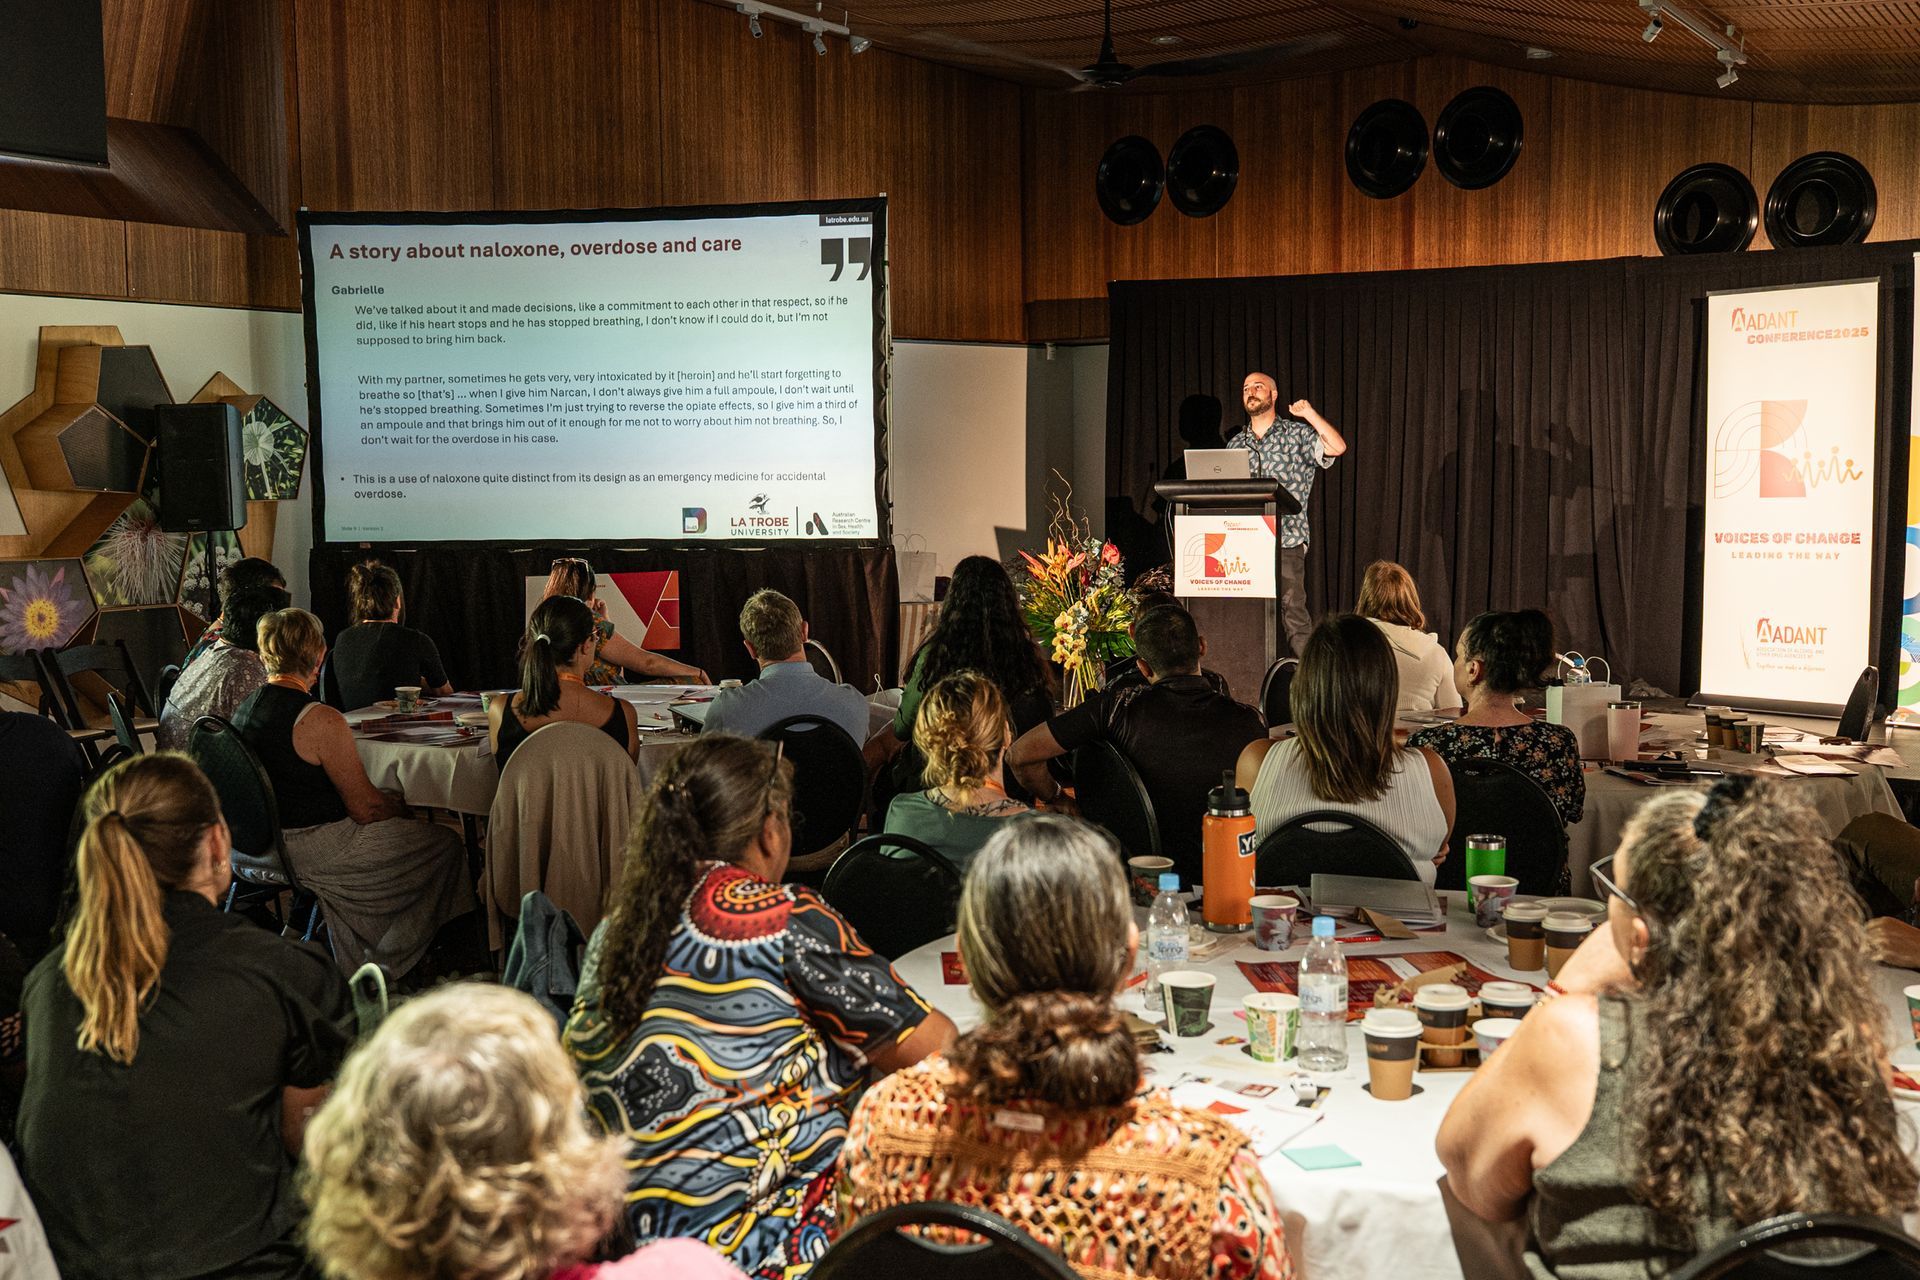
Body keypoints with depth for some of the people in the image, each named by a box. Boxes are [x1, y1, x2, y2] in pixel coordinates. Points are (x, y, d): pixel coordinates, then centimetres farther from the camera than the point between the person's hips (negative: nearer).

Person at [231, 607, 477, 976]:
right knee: (447, 844, 6)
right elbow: (365, 807, -18)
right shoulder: (321, 720, -23)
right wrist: (402, 808, 5)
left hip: (266, 844, 9)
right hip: (316, 849, -9)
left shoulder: (243, 709, 3)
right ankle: (389, 964, 25)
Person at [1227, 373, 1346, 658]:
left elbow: (1338, 447, -11)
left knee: (1293, 611, -10)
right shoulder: (1235, 444, 17)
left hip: (1285, 541, -4)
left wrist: (1309, 413, -10)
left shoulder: (1297, 434, 5)